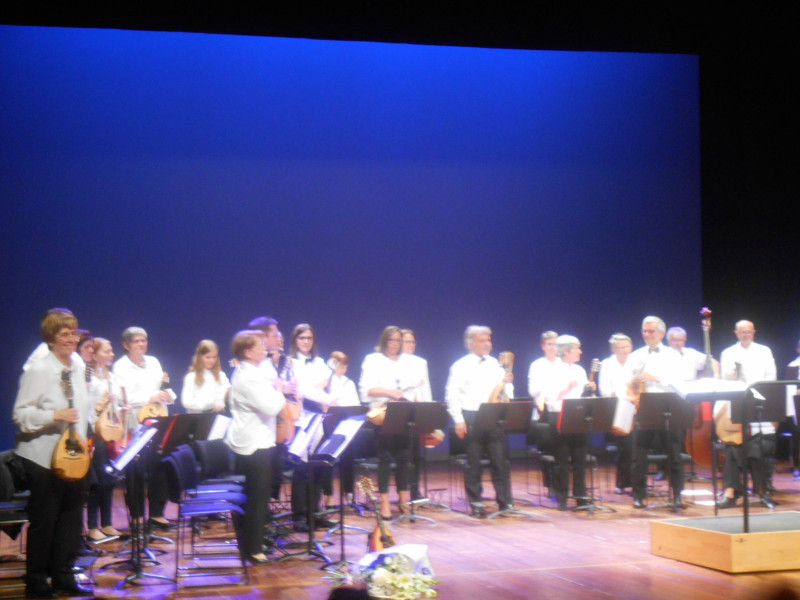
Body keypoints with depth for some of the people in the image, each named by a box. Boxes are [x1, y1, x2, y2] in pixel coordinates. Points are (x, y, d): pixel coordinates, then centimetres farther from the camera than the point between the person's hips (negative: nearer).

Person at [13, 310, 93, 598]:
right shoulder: (37, 370, -14)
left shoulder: (78, 366, 8)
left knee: (71, 518, 11)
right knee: (43, 521, 1)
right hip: (44, 457, -7)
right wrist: (54, 416, -26)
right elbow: (20, 414, -15)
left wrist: (84, 439, 14)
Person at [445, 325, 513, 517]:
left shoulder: (495, 365, 14)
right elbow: (451, 395, -3)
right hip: (471, 418, -3)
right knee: (473, 463, 2)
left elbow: (506, 393, 19)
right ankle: (476, 504, 11)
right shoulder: (461, 366, 1)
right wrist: (459, 421, -10)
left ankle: (505, 502, 6)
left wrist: (507, 383, -3)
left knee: (500, 461, 0)